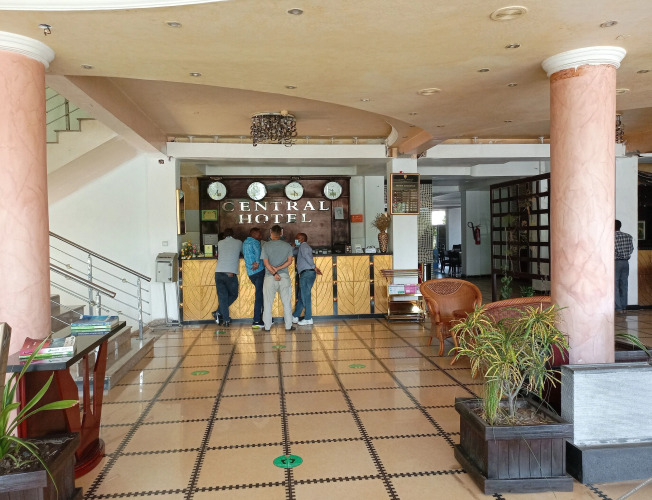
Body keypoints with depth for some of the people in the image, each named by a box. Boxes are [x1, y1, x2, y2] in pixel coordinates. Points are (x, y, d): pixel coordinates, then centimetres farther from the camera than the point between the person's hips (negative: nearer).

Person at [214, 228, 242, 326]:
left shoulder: (220, 243, 15)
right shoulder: (238, 243, 11)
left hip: (218, 273, 2)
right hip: (231, 273, -2)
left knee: (222, 296, 6)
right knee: (233, 295, 17)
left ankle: (226, 320, 3)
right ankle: (219, 312, 10)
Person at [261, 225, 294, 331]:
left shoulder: (266, 246, -2)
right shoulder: (287, 245, 4)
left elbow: (266, 262, -8)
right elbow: (289, 261, -3)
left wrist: (274, 273, -10)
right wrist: (278, 268, -8)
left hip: (270, 277, -1)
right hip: (284, 276, 1)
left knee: (268, 303, 6)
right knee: (286, 302, 8)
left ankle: (267, 326, 7)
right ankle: (288, 325, 9)